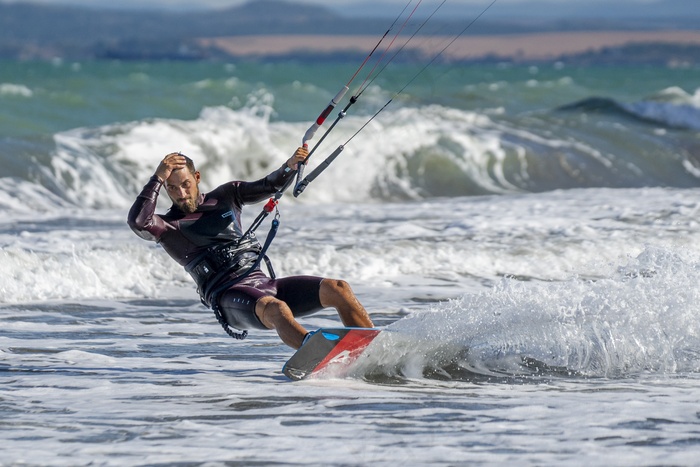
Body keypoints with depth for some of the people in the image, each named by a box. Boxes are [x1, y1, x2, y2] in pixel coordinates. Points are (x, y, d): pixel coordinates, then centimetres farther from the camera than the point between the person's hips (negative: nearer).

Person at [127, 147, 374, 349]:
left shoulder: (225, 196, 20)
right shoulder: (167, 227, 6)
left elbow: (268, 186, 13)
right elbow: (137, 222, -15)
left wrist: (290, 166, -7)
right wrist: (158, 178, -12)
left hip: (263, 284, 6)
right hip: (228, 296, -6)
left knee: (338, 289, -12)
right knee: (275, 309, -40)